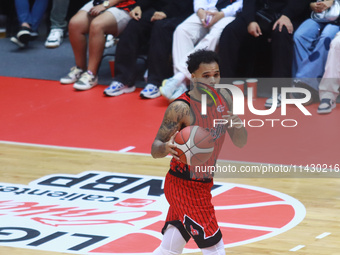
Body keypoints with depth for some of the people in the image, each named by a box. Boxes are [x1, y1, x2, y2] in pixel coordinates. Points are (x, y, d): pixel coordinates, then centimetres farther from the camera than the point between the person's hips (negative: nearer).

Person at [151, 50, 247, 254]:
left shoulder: (224, 98, -1)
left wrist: (239, 127, -19)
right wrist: (167, 148, -42)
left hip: (204, 183, 8)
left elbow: (240, 143, 4)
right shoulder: (181, 108, -21)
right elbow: (155, 149, -18)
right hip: (185, 187, -8)